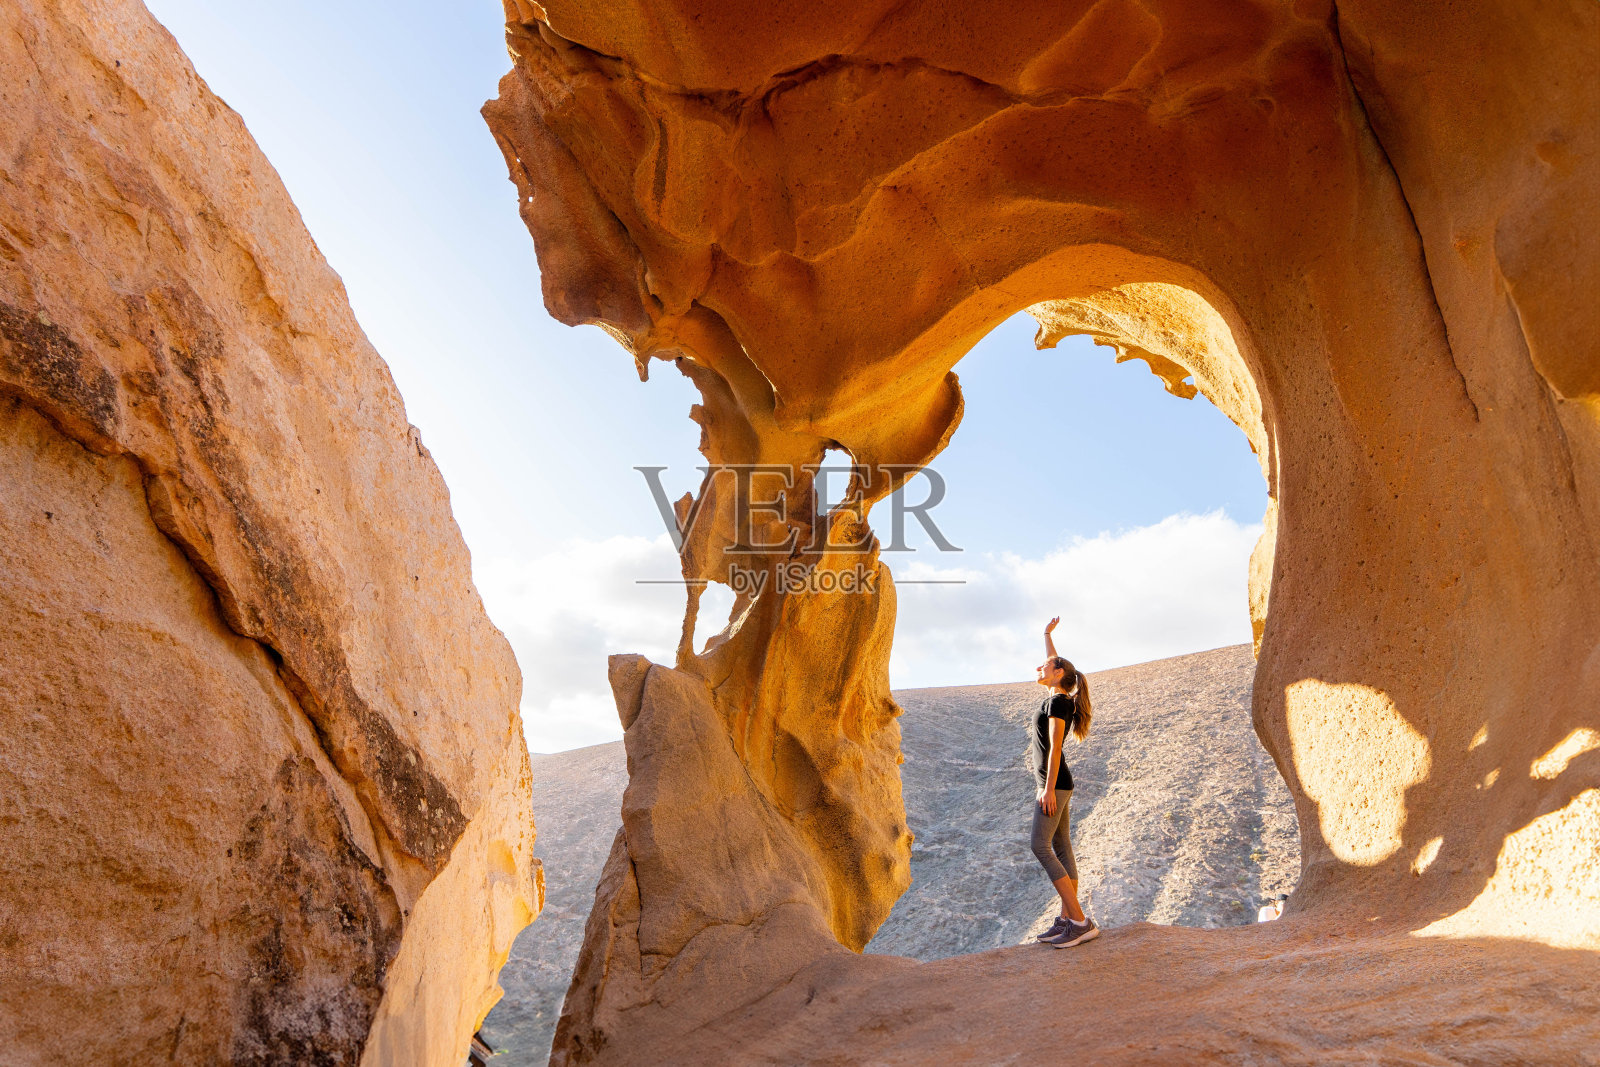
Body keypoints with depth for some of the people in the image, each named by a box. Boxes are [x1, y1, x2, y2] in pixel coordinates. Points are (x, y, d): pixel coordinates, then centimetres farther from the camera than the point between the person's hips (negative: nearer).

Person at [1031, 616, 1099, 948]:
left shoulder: (1057, 701, -14)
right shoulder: (1059, 696, 11)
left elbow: (1055, 747, -19)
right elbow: (1055, 663, 30)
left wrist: (1048, 789, -22)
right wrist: (1048, 634, 37)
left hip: (1054, 783, -10)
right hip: (1057, 784, 10)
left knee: (1041, 847, -13)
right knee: (1060, 848, 7)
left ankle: (1081, 921, -15)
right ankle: (1066, 920, 7)